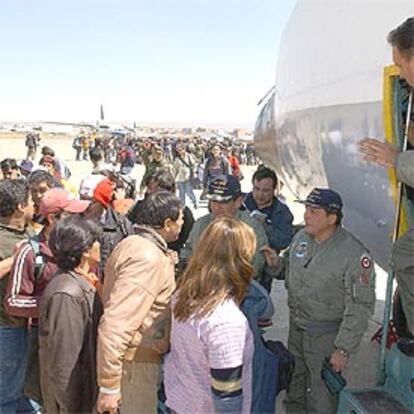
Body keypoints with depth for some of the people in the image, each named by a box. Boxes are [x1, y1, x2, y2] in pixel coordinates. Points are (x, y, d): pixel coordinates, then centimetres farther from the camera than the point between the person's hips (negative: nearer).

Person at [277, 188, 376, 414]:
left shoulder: (354, 254, -24)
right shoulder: (301, 237, -4)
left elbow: (360, 307, -20)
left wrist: (344, 349, -19)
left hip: (326, 335, -6)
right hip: (296, 328, 6)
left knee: (321, 395, 9)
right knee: (295, 381, 26)